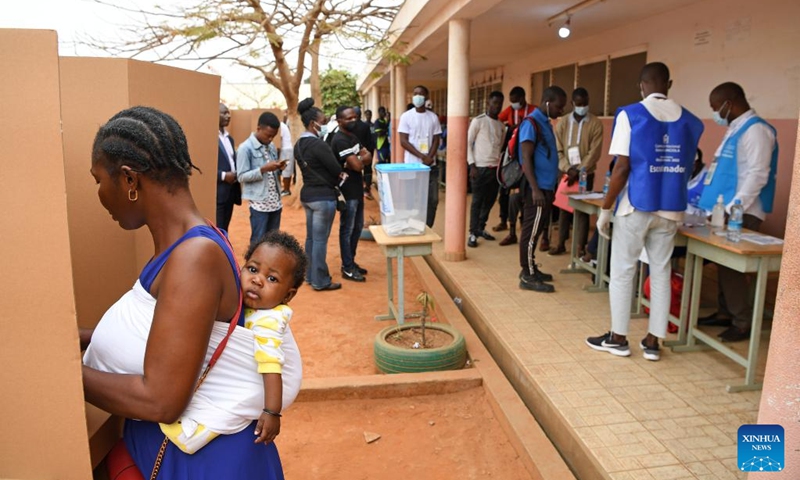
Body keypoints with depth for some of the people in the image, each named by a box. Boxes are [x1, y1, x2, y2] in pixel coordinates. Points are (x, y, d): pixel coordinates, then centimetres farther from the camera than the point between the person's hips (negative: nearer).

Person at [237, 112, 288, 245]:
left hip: (275, 201, 7)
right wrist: (264, 169, -22)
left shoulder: (272, 147, 11)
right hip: (259, 203, -6)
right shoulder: (245, 148, -9)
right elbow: (241, 176, -12)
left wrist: (279, 168, -4)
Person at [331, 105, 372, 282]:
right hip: (347, 191, -10)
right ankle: (347, 269, 8)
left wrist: (359, 159, -14)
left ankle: (351, 262, 29)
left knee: (357, 228, 17)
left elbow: (368, 157, 5)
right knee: (347, 230, -1)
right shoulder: (340, 140, -19)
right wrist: (362, 158, -3)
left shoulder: (352, 136, 12)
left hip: (357, 189, 10)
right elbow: (357, 165, -24)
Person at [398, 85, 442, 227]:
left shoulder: (433, 117, 7)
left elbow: (436, 140, 6)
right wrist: (422, 157, -15)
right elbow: (403, 141, -7)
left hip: (431, 166, 3)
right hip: (412, 165, -3)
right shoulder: (406, 116, -2)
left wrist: (429, 157, -12)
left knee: (433, 200, 5)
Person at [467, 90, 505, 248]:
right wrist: (472, 165, -12)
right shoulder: (478, 121, -4)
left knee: (490, 201, 11)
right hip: (480, 167, -6)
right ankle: (473, 233, 6)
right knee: (477, 201, -1)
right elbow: (468, 143, -6)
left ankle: (481, 228, 25)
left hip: (495, 168, 6)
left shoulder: (501, 125, 14)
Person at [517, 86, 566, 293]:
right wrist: (535, 189, -23)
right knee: (531, 231, -5)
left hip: (546, 187, 9)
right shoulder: (531, 123, -12)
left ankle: (531, 269, 23)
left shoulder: (546, 123, 16)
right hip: (537, 188, -9)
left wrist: (550, 187, 19)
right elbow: (526, 159, -18)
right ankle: (527, 276, 1)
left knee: (535, 230, 14)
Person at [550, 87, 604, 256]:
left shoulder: (596, 123, -3)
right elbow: (558, 150, 1)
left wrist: (578, 171, -16)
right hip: (566, 173, 2)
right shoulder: (563, 122, 4)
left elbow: (594, 152, -9)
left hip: (585, 174, -2)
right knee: (564, 208, 8)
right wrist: (568, 168, -12)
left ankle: (580, 247, 4)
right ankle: (561, 243, 18)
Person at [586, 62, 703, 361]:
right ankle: (652, 342, 17)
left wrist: (605, 209, -7)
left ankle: (618, 338, 15)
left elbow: (622, 167, -14)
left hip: (636, 206, -4)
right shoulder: (690, 121, 7)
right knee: (661, 272, 10)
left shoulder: (630, 115, -8)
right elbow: (686, 168, 14)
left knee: (622, 271, 6)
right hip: (671, 209, 5)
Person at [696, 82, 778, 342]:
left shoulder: (756, 130, -14)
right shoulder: (735, 129, 16)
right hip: (727, 210, 9)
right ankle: (726, 313, 24)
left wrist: (733, 209, -23)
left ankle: (743, 322, 7)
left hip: (742, 214, -9)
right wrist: (723, 207, 17)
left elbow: (757, 175, -21)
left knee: (732, 265, -4)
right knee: (724, 263, 13)